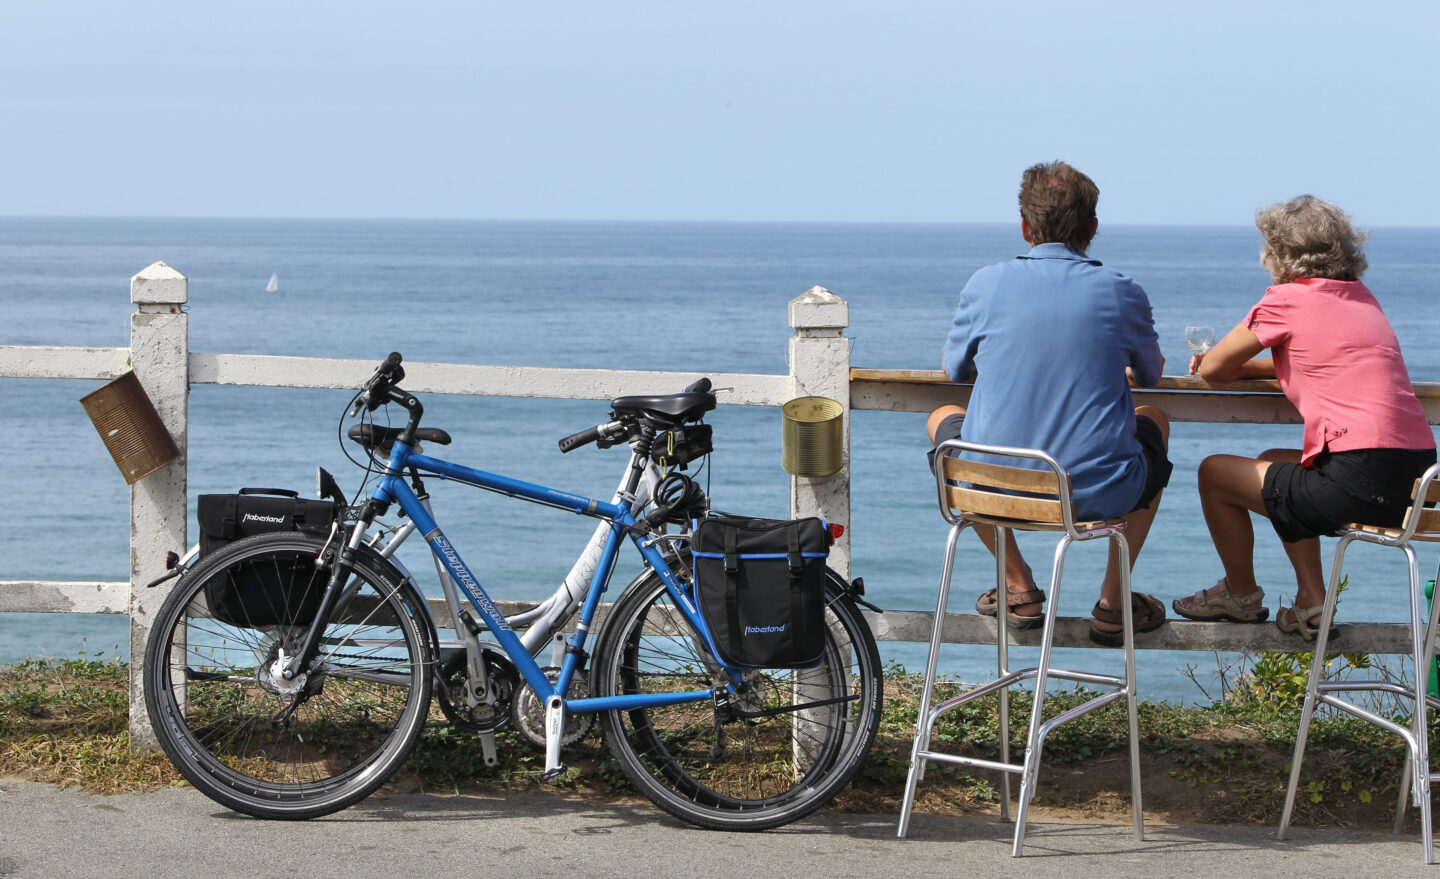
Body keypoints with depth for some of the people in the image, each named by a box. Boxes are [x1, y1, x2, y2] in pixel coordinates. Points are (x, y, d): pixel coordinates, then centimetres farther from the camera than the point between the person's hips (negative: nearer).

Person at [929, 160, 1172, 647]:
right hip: (1100, 493, 0)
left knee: (943, 418, 33)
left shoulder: (987, 284, -1)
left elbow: (953, 368, 18)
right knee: (1154, 421, 33)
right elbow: (1151, 374, 21)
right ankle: (1113, 603, 28)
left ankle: (1018, 588, 29)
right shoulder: (1122, 294, 0)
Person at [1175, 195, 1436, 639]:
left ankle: (1241, 595, 33)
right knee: (1273, 464, 34)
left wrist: (1234, 363, 29)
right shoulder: (1362, 298, 18)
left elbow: (1211, 369, 6)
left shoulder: (1288, 300, -3)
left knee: (1214, 473, 14)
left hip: (1360, 480, -8)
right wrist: (1244, 365, 31)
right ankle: (1311, 603, 28)